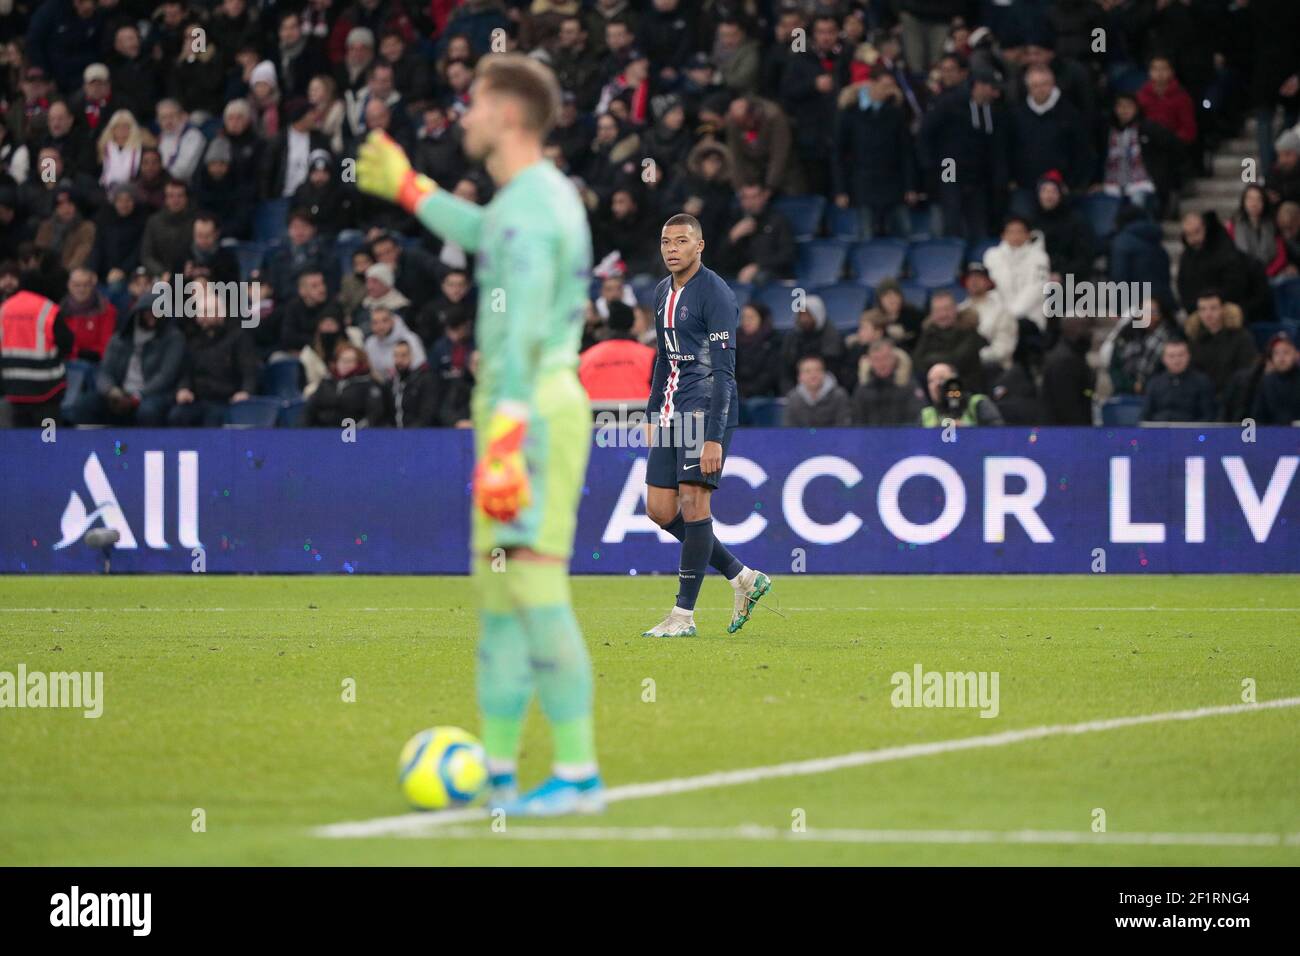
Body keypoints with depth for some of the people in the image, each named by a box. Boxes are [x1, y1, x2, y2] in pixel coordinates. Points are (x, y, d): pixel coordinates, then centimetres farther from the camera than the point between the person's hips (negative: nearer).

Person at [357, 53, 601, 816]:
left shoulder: (528, 206, -14)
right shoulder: (545, 194, 17)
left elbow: (522, 335, -22)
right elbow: (486, 238, 42)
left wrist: (504, 443, -28)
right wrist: (408, 189, 52)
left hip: (533, 408, -10)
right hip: (529, 406, 10)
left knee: (534, 588, -13)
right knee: (498, 593, 12)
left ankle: (579, 774, -15)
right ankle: (496, 773, 16)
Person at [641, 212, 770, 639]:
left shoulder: (715, 294, -12)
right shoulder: (663, 292, 15)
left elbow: (723, 370, -16)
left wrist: (715, 438, -22)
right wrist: (653, 414, 23)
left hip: (706, 408, -9)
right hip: (673, 411, 9)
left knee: (693, 504, -10)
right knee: (660, 510, 6)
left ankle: (683, 615, -6)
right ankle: (743, 578, 18)